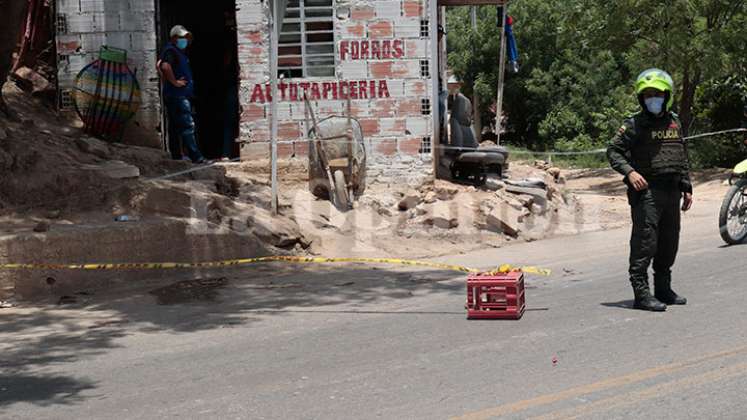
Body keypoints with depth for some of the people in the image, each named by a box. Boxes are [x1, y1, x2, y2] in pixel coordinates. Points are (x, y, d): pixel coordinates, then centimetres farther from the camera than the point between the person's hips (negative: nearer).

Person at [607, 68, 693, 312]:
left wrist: (686, 188, 18)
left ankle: (663, 289, 26)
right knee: (645, 243, -10)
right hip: (646, 190, -7)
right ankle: (642, 294, -8)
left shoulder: (674, 122, 16)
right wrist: (629, 172, -21)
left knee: (669, 243, 13)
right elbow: (613, 151, -6)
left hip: (672, 191, 7)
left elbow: (683, 158, 22)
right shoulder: (634, 125, -4)